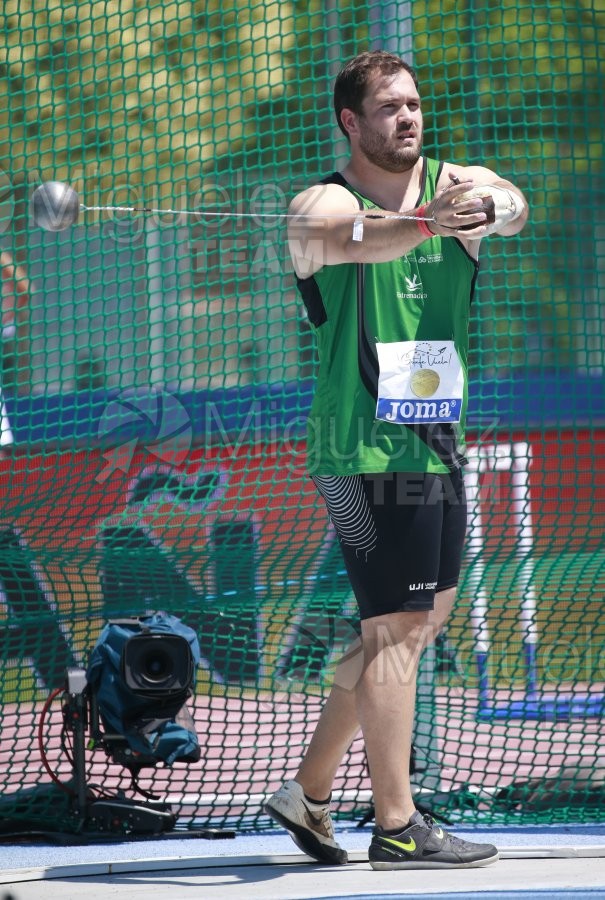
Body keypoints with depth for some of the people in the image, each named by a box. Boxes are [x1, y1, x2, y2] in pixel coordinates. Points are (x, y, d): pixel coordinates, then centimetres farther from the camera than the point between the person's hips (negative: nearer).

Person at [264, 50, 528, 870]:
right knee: (395, 628, -9)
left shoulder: (456, 184, 7)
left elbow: (511, 205, -16)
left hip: (437, 443, 7)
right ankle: (397, 827, -4)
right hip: (367, 450, -7)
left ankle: (308, 792, 25)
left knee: (419, 622, 14)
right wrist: (426, 221, -52)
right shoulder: (320, 206, -7)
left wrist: (488, 204, -41)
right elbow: (355, 236, -32)